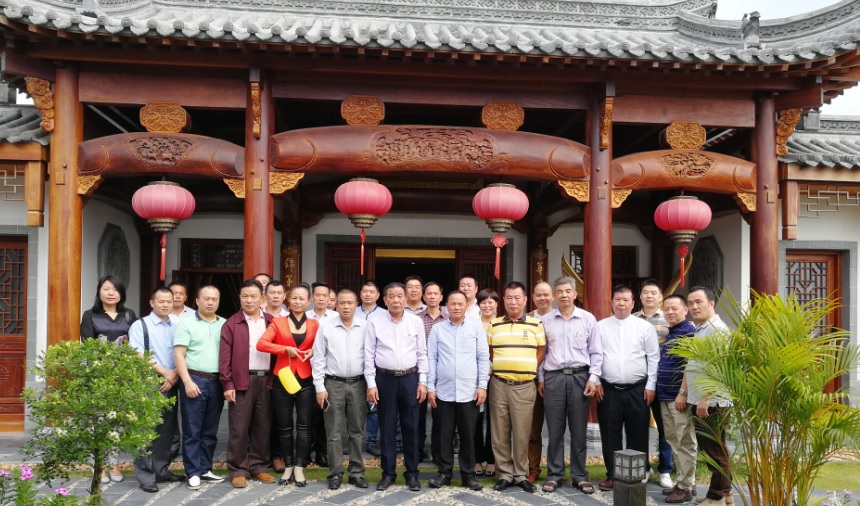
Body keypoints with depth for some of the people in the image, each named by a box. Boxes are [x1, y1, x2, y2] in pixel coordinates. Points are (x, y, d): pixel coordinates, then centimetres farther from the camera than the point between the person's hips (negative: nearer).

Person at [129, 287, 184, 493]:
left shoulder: (176, 327, 10)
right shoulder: (140, 325, -2)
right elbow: (138, 356, -10)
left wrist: (174, 376, -6)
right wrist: (164, 372, -11)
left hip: (171, 384, 5)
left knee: (167, 430, 9)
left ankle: (161, 470, 20)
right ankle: (145, 476, 3)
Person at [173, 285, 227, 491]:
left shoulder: (224, 325, 10)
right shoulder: (187, 323, -1)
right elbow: (178, 355, -6)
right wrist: (188, 382, -14)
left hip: (217, 382, 4)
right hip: (195, 380, -4)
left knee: (210, 431, 10)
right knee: (192, 431, 1)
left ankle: (205, 469, 19)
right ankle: (193, 473, 7)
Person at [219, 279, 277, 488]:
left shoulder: (272, 322, 10)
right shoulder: (231, 324, 0)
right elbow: (225, 357, -4)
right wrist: (228, 385, -10)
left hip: (266, 381, 3)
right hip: (241, 382, -3)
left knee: (263, 427, 10)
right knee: (239, 428, 1)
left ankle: (259, 467, 21)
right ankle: (238, 470, 11)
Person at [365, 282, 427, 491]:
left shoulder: (416, 321, 1)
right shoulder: (375, 322, -2)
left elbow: (422, 354, 5)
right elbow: (369, 355, -1)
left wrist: (422, 381, -1)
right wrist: (371, 383, -6)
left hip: (410, 378, 1)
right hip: (385, 378, -1)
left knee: (411, 427, 6)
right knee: (386, 427, 7)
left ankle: (412, 473, 18)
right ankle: (388, 473, 18)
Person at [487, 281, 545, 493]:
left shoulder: (536, 324, 4)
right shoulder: (494, 324, 8)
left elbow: (542, 350, 7)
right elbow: (488, 351, 13)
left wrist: (529, 369, 1)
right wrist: (499, 367, 3)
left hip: (525, 386, -2)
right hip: (499, 385, 2)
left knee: (522, 433, 3)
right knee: (500, 433, 5)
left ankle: (521, 475, 15)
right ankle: (505, 474, 15)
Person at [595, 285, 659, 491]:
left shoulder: (645, 327, 2)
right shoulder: (600, 326, 6)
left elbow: (653, 358, 1)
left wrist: (650, 386, -3)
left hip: (638, 389, -1)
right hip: (608, 389, 1)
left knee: (638, 435, 6)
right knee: (610, 435, 6)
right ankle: (612, 475, 17)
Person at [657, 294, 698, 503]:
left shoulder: (689, 332, -11)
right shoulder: (669, 333, 15)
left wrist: (683, 394, -19)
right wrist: (659, 391, 16)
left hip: (680, 397, -9)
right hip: (665, 396, 9)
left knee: (685, 443, 0)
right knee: (674, 441, 14)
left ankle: (686, 487, 7)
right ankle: (682, 481, 23)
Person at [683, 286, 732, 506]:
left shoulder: (717, 329, -14)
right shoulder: (698, 330, 16)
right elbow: (691, 365, 22)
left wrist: (704, 398, -22)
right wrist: (683, 392, 17)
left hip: (712, 402, -10)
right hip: (699, 401, 10)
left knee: (714, 450, 0)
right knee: (708, 447, 15)